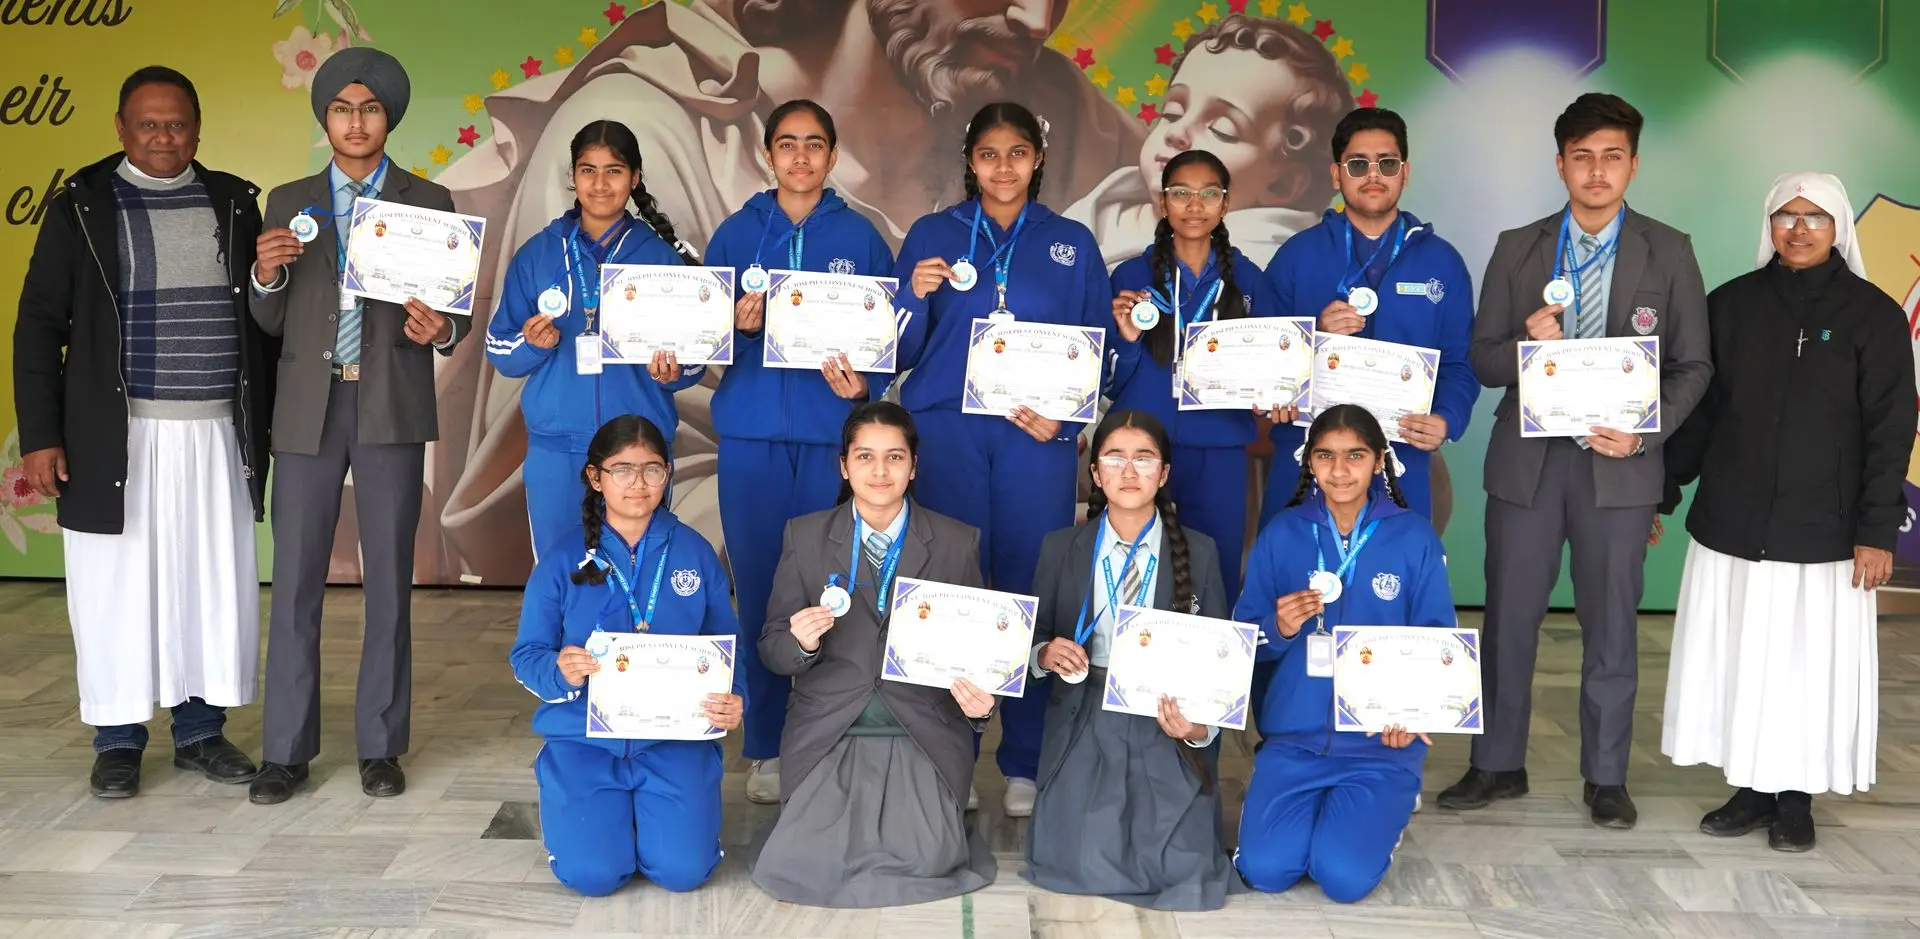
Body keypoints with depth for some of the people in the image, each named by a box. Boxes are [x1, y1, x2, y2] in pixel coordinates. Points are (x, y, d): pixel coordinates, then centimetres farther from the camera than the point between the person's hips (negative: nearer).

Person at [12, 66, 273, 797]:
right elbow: (39, 325, 1)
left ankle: (201, 731, 19)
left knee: (215, 584, 5)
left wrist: (272, 420, 8)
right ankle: (118, 741, 16)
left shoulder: (233, 203, 8)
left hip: (218, 433, 2)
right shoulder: (82, 205, 2)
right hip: (117, 434, -2)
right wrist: (39, 436, -6)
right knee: (119, 586, 3)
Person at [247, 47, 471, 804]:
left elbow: (456, 310, 4)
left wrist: (441, 330, -18)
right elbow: (272, 323, 9)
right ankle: (286, 750, 12)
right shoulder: (288, 202, 10)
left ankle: (380, 747, 13)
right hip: (307, 408, 1)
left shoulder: (428, 202, 6)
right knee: (295, 581, 3)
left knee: (389, 580, 4)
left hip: (391, 408, -1)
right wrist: (266, 275, -11)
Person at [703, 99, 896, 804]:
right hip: (752, 433, 1)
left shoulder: (860, 237, 7)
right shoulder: (736, 234, 10)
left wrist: (863, 384, -13)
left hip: (834, 434, -1)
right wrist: (737, 324, -12)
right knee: (758, 587, 2)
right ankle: (766, 747, 11)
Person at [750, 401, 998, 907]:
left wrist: (980, 701, -15)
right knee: (800, 863, -14)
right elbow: (772, 650, 4)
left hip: (924, 733, 0)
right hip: (827, 733, 1)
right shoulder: (805, 536, 2)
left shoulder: (958, 543, 2)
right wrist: (801, 642, -19)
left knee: (924, 859, -17)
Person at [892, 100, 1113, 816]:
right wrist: (916, 296, -12)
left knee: (1031, 589, -1)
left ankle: (1026, 764, 9)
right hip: (946, 430, 0)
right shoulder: (932, 236, 11)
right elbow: (903, 352, 8)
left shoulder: (1072, 244, 12)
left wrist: (1065, 414, -7)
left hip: (1037, 436, 0)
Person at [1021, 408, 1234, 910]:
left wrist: (1201, 728, -15)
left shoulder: (1200, 552, 3)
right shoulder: (1060, 548, 4)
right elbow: (1033, 639, 10)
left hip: (1168, 727, 0)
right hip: (1084, 722, 0)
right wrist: (1047, 654, -14)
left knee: (1180, 872, -13)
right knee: (1076, 864, -14)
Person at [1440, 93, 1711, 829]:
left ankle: (1606, 778, 20)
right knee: (1509, 618, 7)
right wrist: (1526, 346, -18)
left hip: (1618, 462, -1)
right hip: (1525, 458, 1)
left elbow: (1692, 367, 2)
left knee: (1611, 625, 7)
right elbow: (1482, 359, 3)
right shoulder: (1517, 249, 5)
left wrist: (1646, 433, -14)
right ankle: (1498, 765, 22)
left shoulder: (1669, 252, 2)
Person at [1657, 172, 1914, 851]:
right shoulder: (1731, 304, 6)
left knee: (1809, 663, 4)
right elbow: (1698, 410, 10)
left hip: (1822, 532, -2)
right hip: (1730, 523, 3)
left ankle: (1796, 798, 18)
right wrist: (1661, 491, 7)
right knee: (1735, 660, 7)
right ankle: (1751, 790, 19)